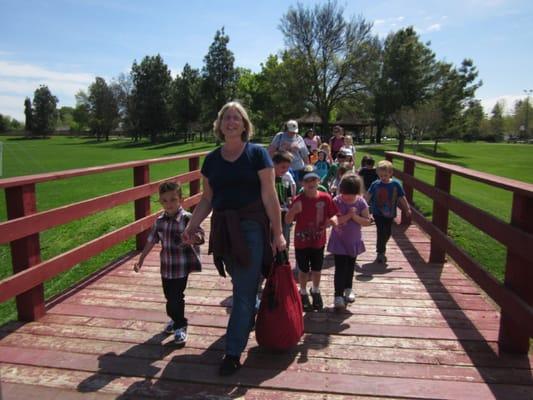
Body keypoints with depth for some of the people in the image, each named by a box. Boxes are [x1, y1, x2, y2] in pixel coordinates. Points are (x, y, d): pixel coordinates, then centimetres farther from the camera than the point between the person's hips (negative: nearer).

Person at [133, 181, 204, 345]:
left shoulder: (187, 219, -14)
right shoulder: (159, 221, 2)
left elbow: (200, 234, -23)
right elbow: (151, 241, 11)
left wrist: (195, 238, -47)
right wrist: (140, 260, 14)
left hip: (182, 267, -5)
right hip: (166, 267, 5)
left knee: (176, 297, -2)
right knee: (169, 296, 17)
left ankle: (180, 326, 19)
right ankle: (175, 319, 43)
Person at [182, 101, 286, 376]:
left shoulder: (257, 153, -5)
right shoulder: (212, 159, 7)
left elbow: (269, 196, -8)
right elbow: (207, 200, 11)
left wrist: (277, 233, -9)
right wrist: (191, 227, 1)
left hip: (251, 227, -4)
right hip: (223, 229, 4)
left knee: (244, 289, 0)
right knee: (241, 284, 18)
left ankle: (233, 352, 10)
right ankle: (248, 321, 44)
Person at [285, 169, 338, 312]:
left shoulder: (325, 198, -10)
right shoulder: (298, 200, -14)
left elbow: (333, 215, -1)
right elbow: (287, 221, -14)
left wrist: (333, 219, -25)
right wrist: (293, 210, -33)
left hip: (318, 241, 2)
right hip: (301, 242, -2)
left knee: (317, 269, 18)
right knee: (303, 270, 13)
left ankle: (315, 291, 44)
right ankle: (303, 293, 36)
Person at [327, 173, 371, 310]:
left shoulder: (361, 202, -9)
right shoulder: (336, 201, -16)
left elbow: (367, 221, -7)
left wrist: (355, 217, -23)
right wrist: (348, 215, -27)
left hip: (354, 241, 3)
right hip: (339, 241, -3)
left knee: (350, 266, 19)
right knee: (340, 268, -6)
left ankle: (348, 289, 39)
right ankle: (338, 295, 1)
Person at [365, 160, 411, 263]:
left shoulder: (396, 184, -6)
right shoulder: (375, 184, -7)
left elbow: (402, 198, 0)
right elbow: (368, 196, 2)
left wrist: (408, 209, 5)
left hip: (390, 213, 2)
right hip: (378, 213, -2)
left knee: (388, 232, 14)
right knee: (381, 232, -7)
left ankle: (381, 248, 39)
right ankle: (380, 253, 5)